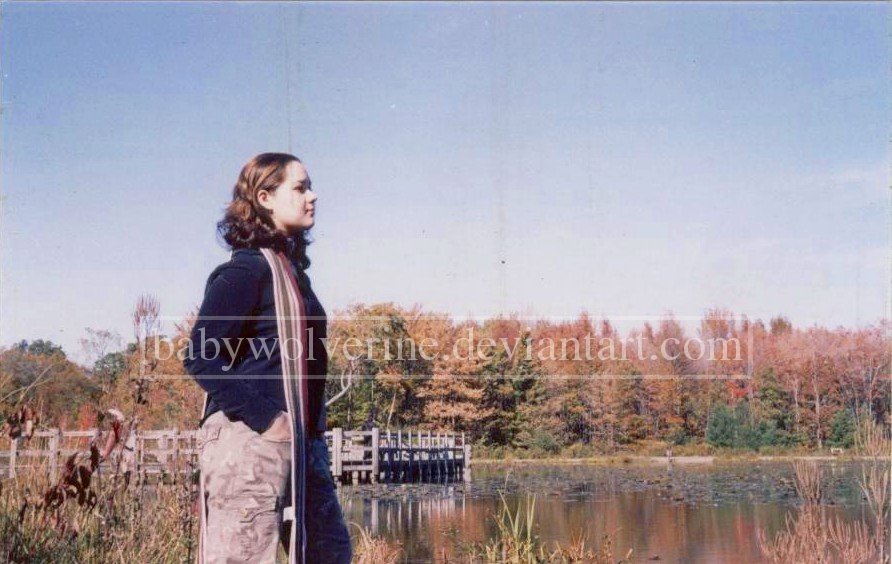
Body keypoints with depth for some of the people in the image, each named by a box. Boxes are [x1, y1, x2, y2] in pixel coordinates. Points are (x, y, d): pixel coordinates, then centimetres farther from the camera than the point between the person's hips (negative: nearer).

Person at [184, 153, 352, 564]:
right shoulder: (247, 268, -9)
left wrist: (312, 428, 13)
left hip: (301, 443, 10)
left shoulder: (292, 268, 18)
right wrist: (266, 419, -20)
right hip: (250, 439, -10)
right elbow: (201, 357, -18)